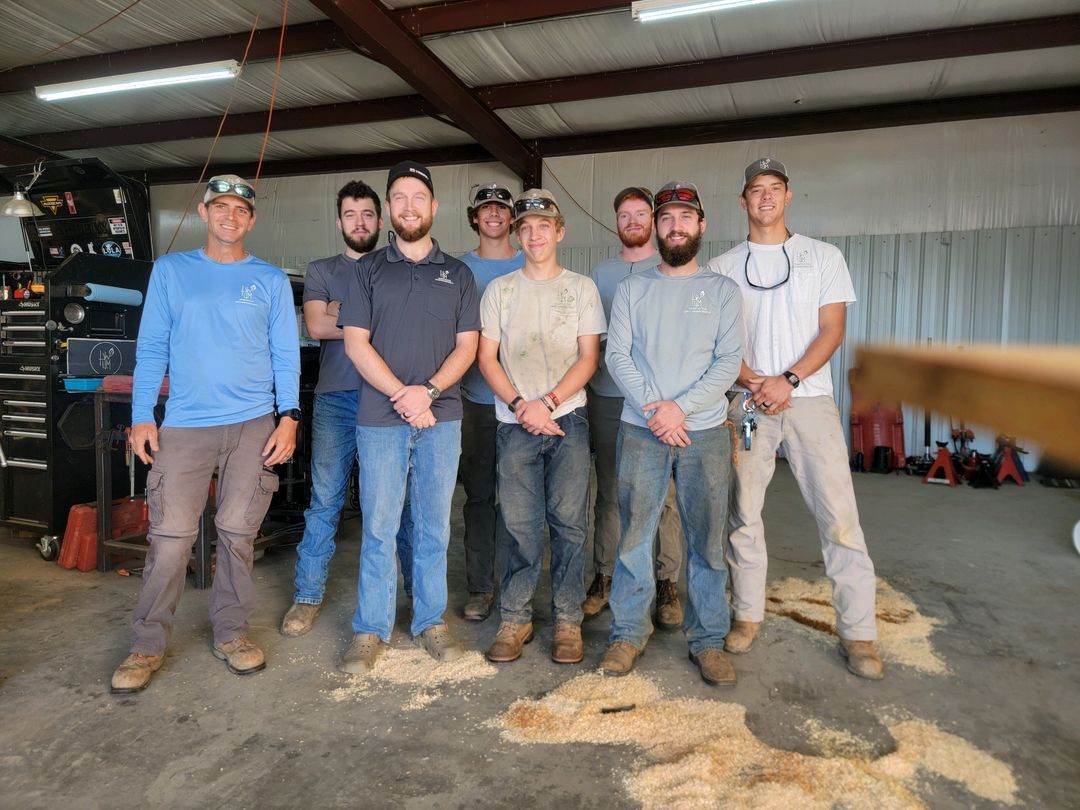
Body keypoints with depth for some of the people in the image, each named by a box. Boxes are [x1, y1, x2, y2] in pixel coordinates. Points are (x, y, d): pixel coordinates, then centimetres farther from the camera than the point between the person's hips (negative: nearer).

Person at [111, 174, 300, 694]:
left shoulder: (271, 280, 9)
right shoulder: (170, 270, 10)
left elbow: (286, 355, 6)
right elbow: (151, 347, 7)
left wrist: (289, 416, -5)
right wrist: (142, 417, -2)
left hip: (253, 425, 0)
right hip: (184, 425, 0)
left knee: (238, 533, 6)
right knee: (170, 536, -1)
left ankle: (230, 632, 21)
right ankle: (149, 644, 14)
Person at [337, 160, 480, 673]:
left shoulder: (458, 275, 11)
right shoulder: (369, 270, 7)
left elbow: (467, 346, 5)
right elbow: (356, 343, -1)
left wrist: (429, 391, -12)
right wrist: (402, 396, -11)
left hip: (441, 418, 1)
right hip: (379, 418, -1)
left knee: (434, 526, 8)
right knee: (378, 528, 4)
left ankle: (431, 622, 22)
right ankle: (371, 630, 16)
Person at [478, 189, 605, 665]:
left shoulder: (581, 288, 9)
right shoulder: (499, 290, 11)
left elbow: (588, 357, 2)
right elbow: (487, 358, 6)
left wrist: (547, 401, -11)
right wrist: (521, 405, -9)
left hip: (567, 417, 0)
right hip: (515, 423, 1)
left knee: (569, 522, 2)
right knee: (520, 523, 2)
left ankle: (567, 620, 13)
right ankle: (515, 618, 15)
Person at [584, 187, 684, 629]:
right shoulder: (601, 272, 15)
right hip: (606, 396, 3)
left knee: (663, 493, 0)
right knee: (608, 492, 8)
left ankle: (667, 584, 12)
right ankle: (603, 577, 20)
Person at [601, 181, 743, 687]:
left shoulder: (721, 290, 9)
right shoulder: (632, 289, 11)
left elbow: (729, 361, -1)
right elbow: (616, 354, 1)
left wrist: (681, 408, -14)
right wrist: (652, 408, -12)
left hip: (705, 431, 0)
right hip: (640, 430, 0)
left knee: (708, 540, 4)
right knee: (634, 535, 4)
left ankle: (708, 639, 18)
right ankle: (628, 632, 18)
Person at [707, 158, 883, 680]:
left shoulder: (823, 257, 9)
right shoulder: (723, 267, 11)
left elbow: (832, 330, 1)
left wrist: (789, 380, -14)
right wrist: (754, 383, -12)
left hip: (810, 398, -1)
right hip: (747, 399, 1)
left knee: (839, 515, -4)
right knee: (742, 511, 5)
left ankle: (858, 632, 7)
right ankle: (748, 614, 20)